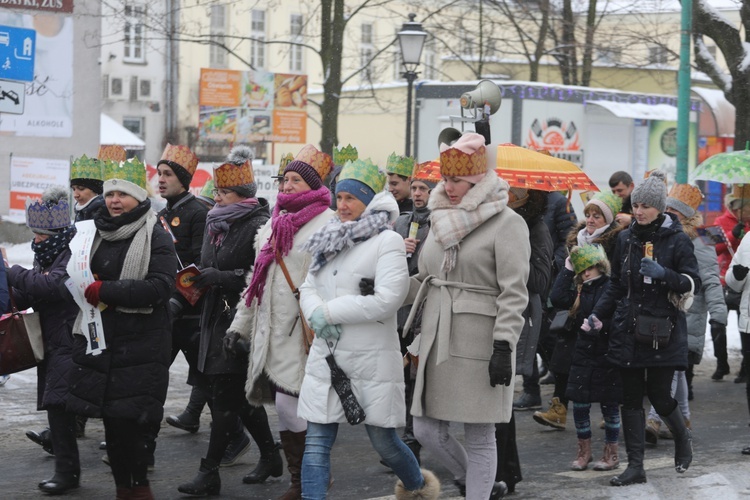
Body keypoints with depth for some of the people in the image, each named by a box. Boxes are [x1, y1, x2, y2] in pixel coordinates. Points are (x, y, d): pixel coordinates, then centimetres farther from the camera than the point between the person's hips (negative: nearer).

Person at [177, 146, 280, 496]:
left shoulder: (258, 225, -12)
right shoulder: (216, 222, 13)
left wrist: (222, 277, -21)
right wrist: (197, 277, 4)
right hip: (217, 315, 8)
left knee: (224, 391, -7)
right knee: (241, 393, 14)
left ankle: (210, 473, -2)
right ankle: (270, 457, 27)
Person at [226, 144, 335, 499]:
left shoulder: (328, 224, -8)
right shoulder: (275, 224, 17)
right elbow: (257, 279, 22)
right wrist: (240, 324, 20)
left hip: (304, 333, -7)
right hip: (272, 331, 7)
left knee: (288, 405, -11)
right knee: (286, 408, 9)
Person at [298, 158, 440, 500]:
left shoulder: (387, 241, -8)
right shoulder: (331, 240, 12)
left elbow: (386, 300, -18)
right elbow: (308, 288, 13)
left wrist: (329, 311, -14)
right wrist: (316, 314, -11)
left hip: (371, 359, -5)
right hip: (326, 356, 5)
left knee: (382, 440, 8)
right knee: (316, 441, 0)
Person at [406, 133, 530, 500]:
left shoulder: (507, 223, -7)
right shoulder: (441, 220, 15)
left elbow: (514, 293, -12)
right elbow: (423, 282, 20)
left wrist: (503, 346, -18)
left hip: (480, 344, -7)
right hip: (437, 341, 7)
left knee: (479, 437, 1)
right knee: (427, 430, 8)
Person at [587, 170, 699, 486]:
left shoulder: (677, 241, -4)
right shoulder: (626, 238, 9)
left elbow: (693, 283, -6)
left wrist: (663, 273, -22)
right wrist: (598, 314, 6)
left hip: (663, 332, -4)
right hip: (628, 330, 4)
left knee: (659, 395, -2)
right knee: (631, 398, 3)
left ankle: (682, 438, 30)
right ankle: (635, 466, 8)